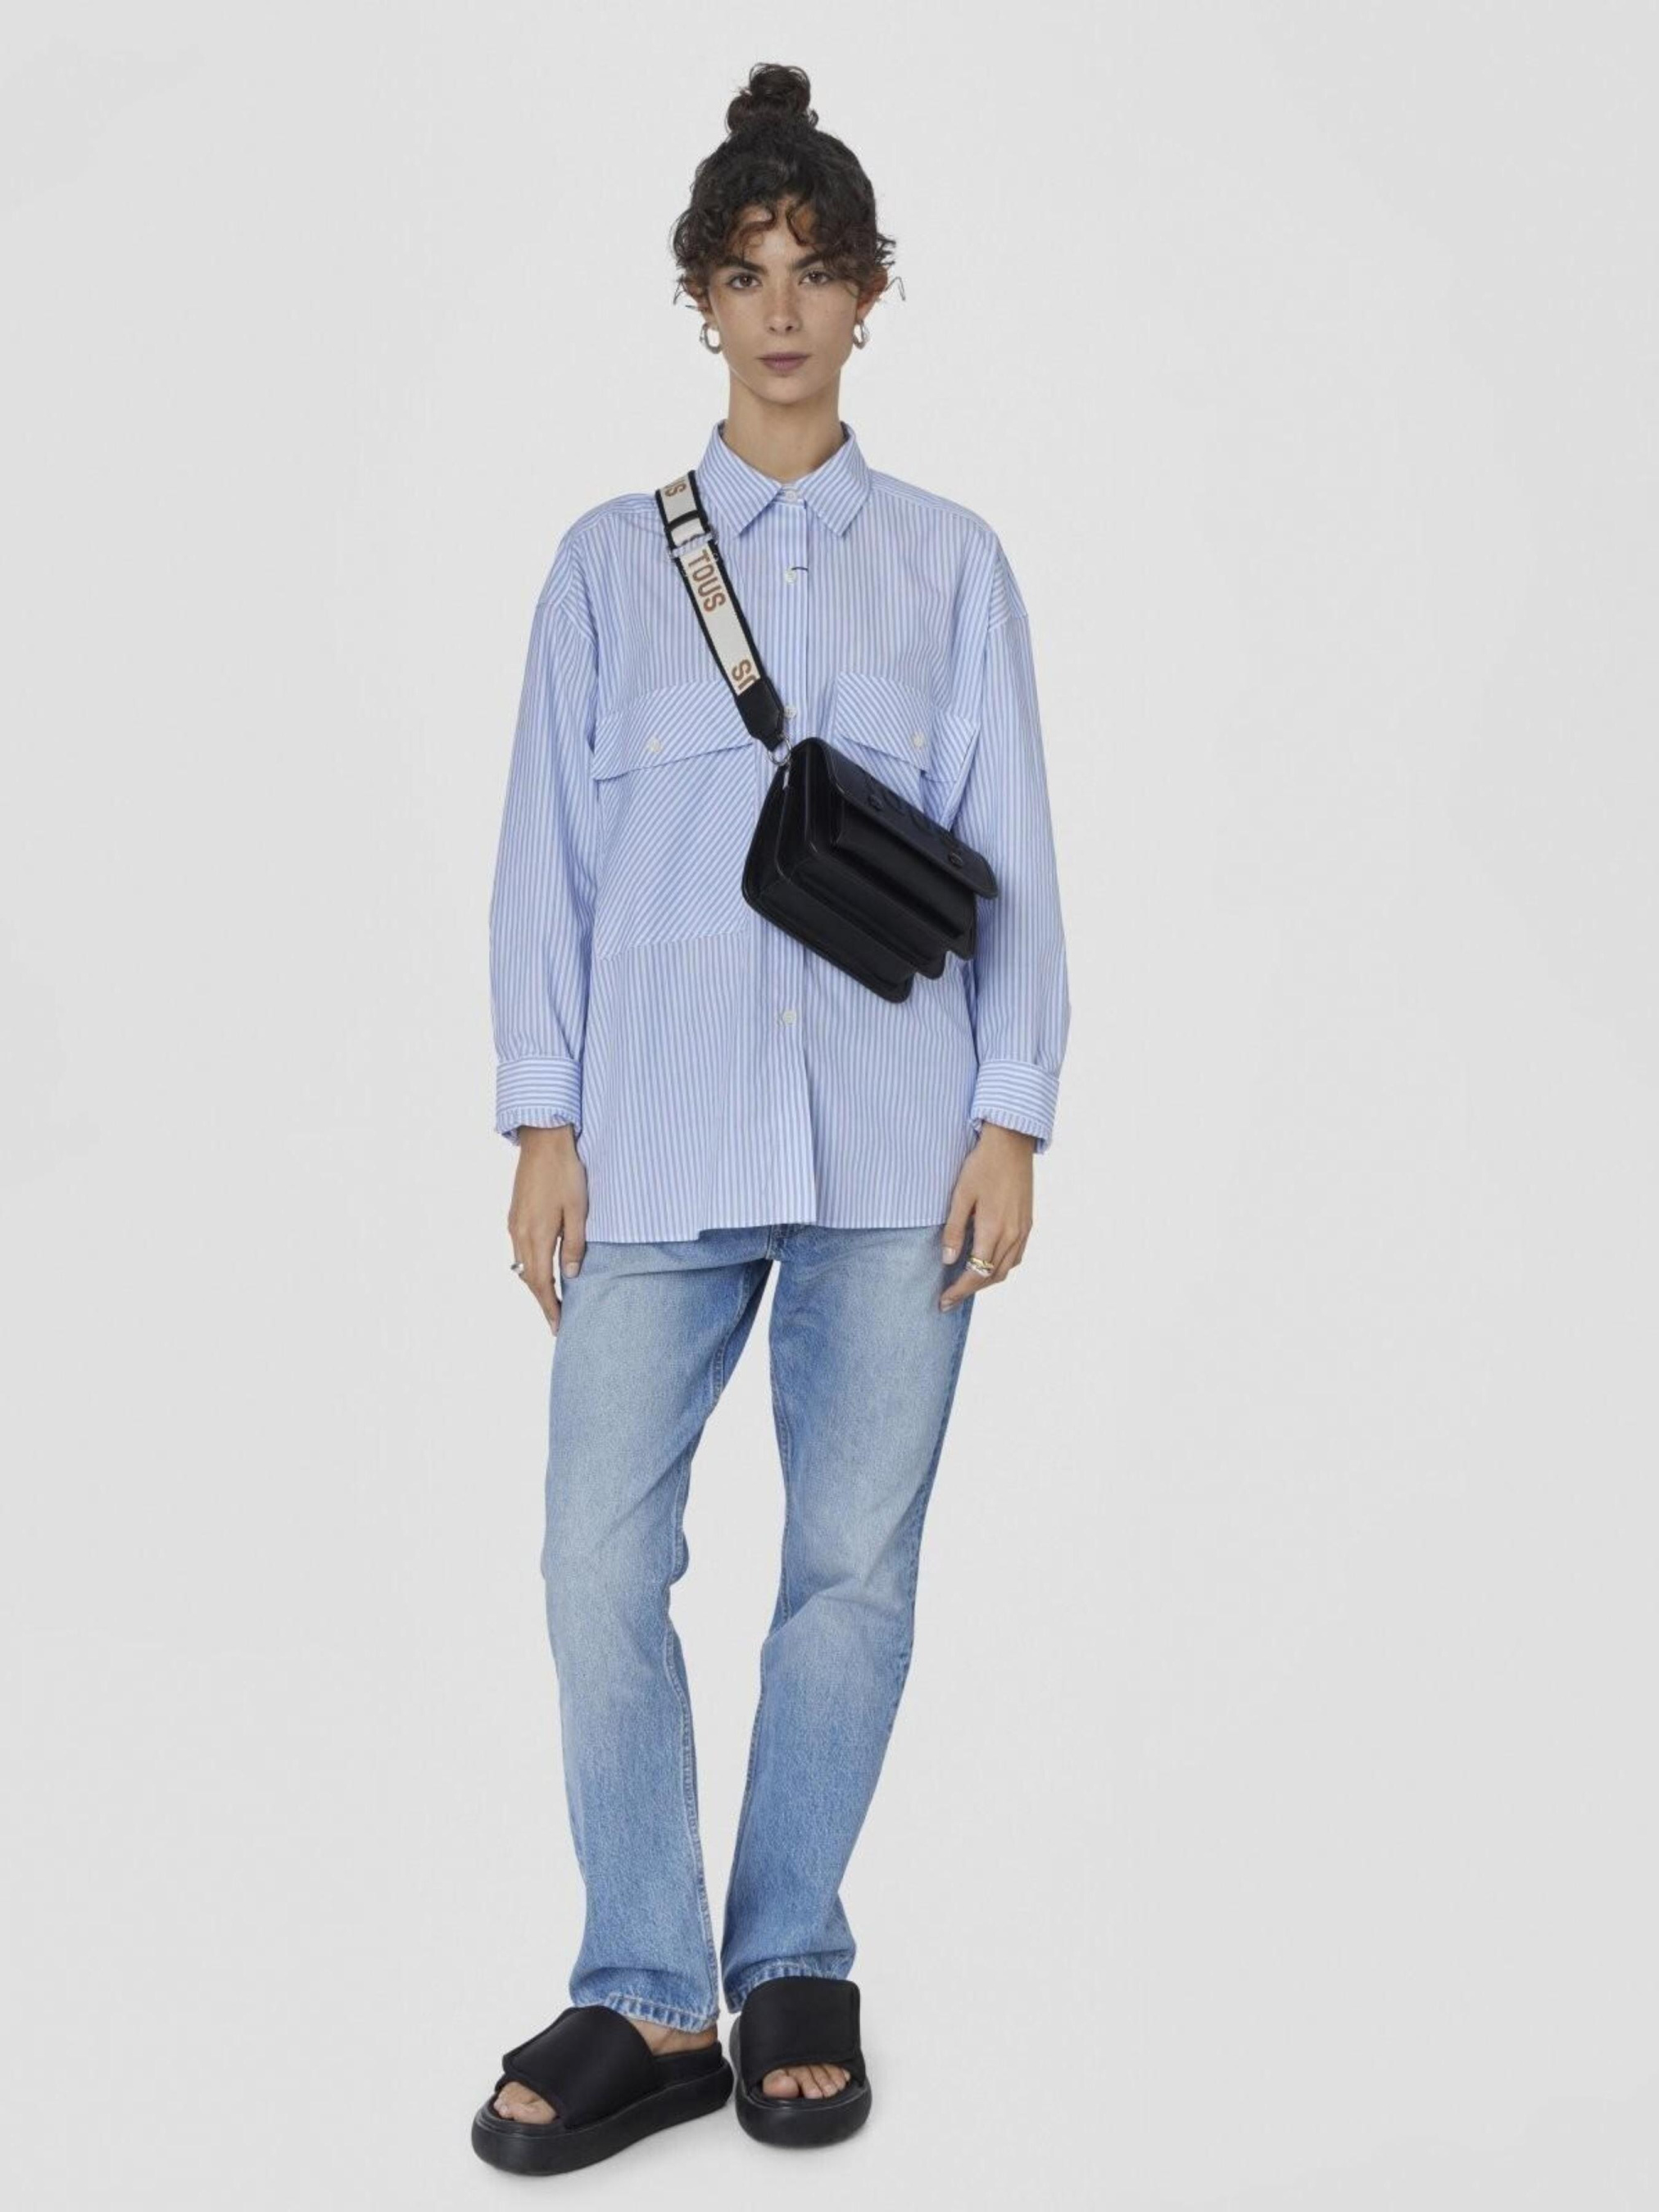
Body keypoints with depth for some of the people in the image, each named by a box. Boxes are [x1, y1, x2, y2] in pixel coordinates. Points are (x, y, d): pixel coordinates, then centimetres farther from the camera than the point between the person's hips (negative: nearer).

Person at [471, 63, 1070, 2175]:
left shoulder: (949, 560, 8)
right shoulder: (610, 559, 9)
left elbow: (1008, 854, 6)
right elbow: (548, 852, 7)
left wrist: (1011, 1119, 0)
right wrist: (544, 1121, 0)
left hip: (891, 1137, 0)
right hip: (661, 1130, 0)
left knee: (856, 1557, 5)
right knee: (603, 1561, -4)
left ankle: (794, 1969, 20)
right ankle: (647, 2002, 8)